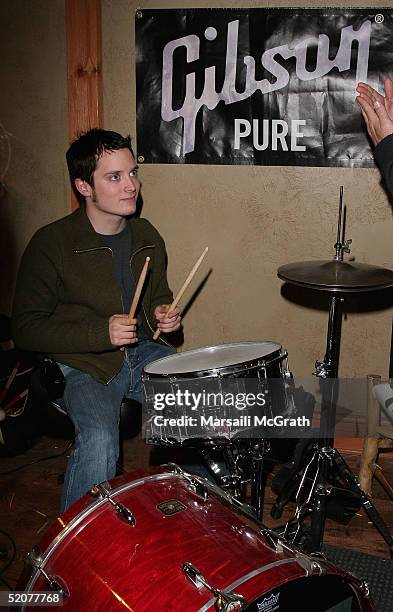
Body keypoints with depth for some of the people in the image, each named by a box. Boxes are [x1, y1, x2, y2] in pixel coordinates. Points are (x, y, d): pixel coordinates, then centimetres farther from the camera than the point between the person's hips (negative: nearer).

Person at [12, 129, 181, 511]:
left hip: (145, 353, 6)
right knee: (99, 440, -31)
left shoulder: (146, 236, 7)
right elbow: (26, 329, -10)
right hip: (84, 366, -5)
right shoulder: (51, 244, -12)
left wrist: (163, 316, -1)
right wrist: (101, 333, -22)